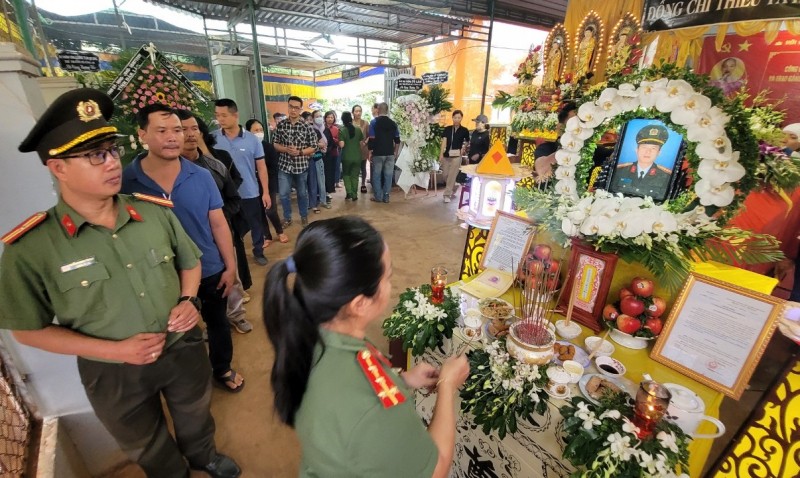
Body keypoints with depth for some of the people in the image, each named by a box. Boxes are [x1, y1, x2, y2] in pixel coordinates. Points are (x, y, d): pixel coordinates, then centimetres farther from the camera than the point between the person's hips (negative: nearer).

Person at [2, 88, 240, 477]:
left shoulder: (155, 212, -11)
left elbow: (189, 261, 4)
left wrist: (189, 300, -14)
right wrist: (116, 350, -18)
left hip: (183, 348, 3)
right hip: (114, 373, -2)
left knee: (196, 418, 30)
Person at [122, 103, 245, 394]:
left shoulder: (201, 176, -8)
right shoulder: (126, 181, -12)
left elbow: (218, 224, -4)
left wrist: (230, 266, -4)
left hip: (210, 271, 1)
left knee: (218, 324, 20)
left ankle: (222, 369, 46)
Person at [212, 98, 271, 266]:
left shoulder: (252, 139, -7)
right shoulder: (212, 139, -3)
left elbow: (261, 166, -3)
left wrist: (266, 192, -4)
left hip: (250, 193, -1)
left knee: (256, 225, 13)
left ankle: (258, 251, 34)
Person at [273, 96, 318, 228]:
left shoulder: (307, 126, -5)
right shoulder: (281, 125, 1)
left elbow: (313, 147, -3)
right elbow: (276, 144, 5)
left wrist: (299, 152, -17)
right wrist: (286, 149, -15)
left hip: (301, 165, -1)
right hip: (284, 165, 2)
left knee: (302, 193, 13)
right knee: (284, 194, 6)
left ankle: (304, 216, 32)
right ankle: (287, 218, 25)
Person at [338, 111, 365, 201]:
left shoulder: (342, 131, -9)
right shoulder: (358, 129, -1)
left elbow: (341, 145, -15)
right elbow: (361, 142, 7)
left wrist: (338, 142, 6)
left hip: (347, 157, -2)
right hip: (357, 156, 2)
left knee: (346, 174, 17)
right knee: (355, 175, 11)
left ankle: (349, 192, 3)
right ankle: (354, 195, 11)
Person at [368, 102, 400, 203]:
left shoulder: (374, 122, -4)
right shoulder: (393, 123, 6)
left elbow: (371, 139, -10)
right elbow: (397, 140, 7)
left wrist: (370, 151, 0)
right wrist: (395, 152, 17)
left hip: (378, 153, -3)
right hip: (390, 153, 3)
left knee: (377, 175, 6)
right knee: (388, 175, 5)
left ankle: (378, 196, 9)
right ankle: (386, 196, 9)